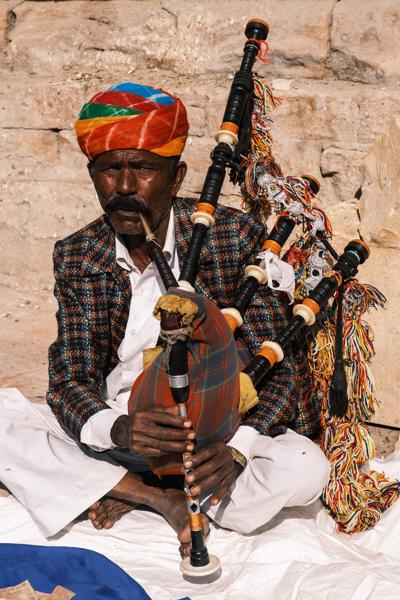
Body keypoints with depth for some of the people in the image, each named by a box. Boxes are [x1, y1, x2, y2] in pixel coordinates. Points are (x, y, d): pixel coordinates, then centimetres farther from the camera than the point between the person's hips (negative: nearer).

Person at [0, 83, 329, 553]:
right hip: (112, 433, 2)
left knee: (305, 470, -30)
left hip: (216, 435, -1)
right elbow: (69, 382, -7)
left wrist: (235, 447, -32)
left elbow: (281, 365, -12)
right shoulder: (76, 258, -3)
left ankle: (125, 493, -10)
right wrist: (117, 428, -32)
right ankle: (162, 498, -15)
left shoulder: (234, 237, -11)